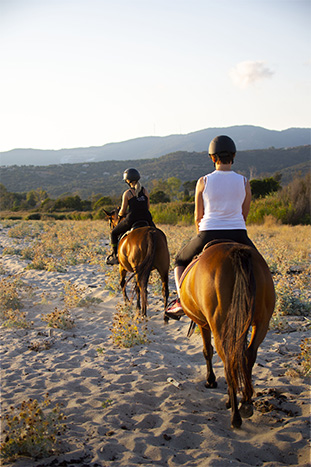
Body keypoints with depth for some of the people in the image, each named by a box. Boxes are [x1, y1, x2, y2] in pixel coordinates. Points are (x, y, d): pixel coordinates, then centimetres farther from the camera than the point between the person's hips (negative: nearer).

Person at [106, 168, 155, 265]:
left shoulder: (127, 193, -5)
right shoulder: (145, 191, 6)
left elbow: (123, 211, 0)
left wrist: (119, 215, 22)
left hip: (132, 219, -3)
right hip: (146, 218, 3)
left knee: (114, 233, 19)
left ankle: (115, 256, 14)